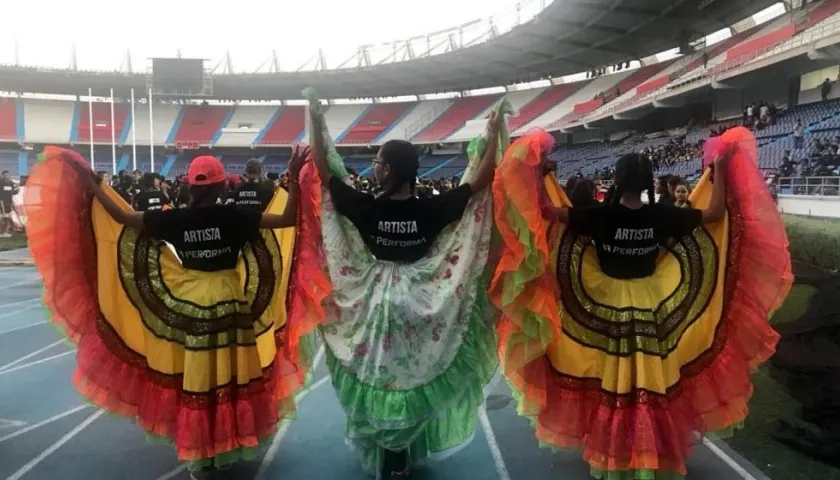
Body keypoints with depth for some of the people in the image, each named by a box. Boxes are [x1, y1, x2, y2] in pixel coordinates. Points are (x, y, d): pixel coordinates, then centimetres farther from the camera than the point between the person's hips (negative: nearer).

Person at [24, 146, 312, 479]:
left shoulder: (174, 219, -7)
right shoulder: (232, 216, -14)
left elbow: (121, 217, 0)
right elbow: (287, 220, -18)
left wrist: (91, 184, 10)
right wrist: (294, 179, -17)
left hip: (191, 305, 2)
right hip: (229, 303, -2)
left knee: (196, 380, 13)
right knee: (231, 377, 12)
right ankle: (224, 450, 24)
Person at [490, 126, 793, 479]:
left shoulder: (600, 215, -17)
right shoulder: (662, 216, -11)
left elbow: (547, 212, -19)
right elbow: (715, 213, -2)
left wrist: (539, 174, -7)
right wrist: (719, 168, 7)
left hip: (605, 305, -1)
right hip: (651, 306, 2)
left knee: (609, 379, 12)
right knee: (651, 381, 14)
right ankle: (652, 451, 29)